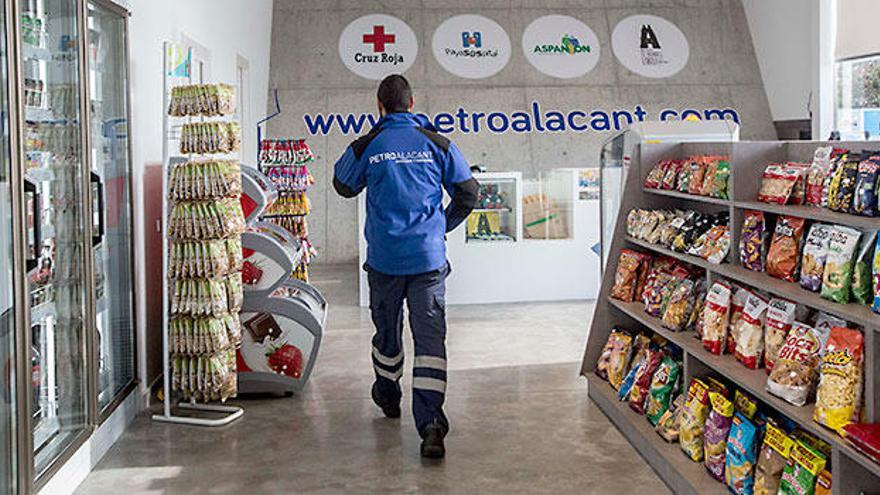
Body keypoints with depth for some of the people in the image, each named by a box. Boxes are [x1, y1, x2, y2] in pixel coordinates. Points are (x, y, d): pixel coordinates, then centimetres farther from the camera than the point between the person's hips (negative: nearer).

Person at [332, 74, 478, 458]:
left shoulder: (365, 147, -2)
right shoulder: (437, 144, 1)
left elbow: (344, 186, 15)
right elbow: (468, 192, 6)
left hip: (384, 258, 1)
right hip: (429, 257, 0)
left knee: (387, 329, 20)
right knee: (430, 335, -4)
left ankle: (388, 396, 43)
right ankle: (430, 423, -16)